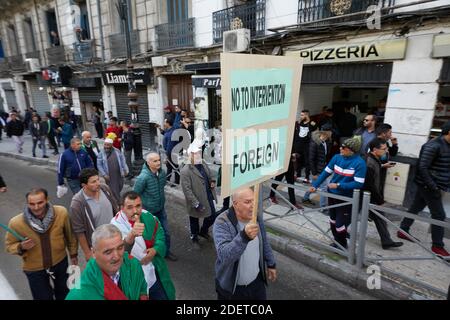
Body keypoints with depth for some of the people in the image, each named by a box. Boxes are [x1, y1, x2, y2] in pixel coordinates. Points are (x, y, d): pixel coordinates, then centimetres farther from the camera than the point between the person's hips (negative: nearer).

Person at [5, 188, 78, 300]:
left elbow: (69, 235, -6)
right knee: (43, 297, 17)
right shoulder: (16, 223, -24)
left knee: (64, 294, 26)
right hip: (34, 269, -1)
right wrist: (21, 247, -28)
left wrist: (73, 254, 4)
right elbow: (9, 245, -6)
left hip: (60, 262, 2)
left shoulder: (61, 213, -22)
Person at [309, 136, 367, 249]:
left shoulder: (359, 163, -20)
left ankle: (342, 245, 30)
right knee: (333, 219, 20)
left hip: (346, 198, -5)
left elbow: (358, 184, -21)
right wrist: (315, 185, -4)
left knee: (340, 223, 2)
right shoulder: (337, 157, -7)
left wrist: (338, 185, -24)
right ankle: (337, 241, 43)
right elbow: (326, 172, 0)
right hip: (332, 194, 5)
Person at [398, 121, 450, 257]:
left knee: (415, 208, 17)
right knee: (439, 215, -1)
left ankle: (402, 231, 30)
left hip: (427, 185, 8)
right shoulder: (433, 146, -19)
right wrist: (433, 187, -21)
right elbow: (422, 167, -22)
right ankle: (437, 246, 11)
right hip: (429, 186, -8)